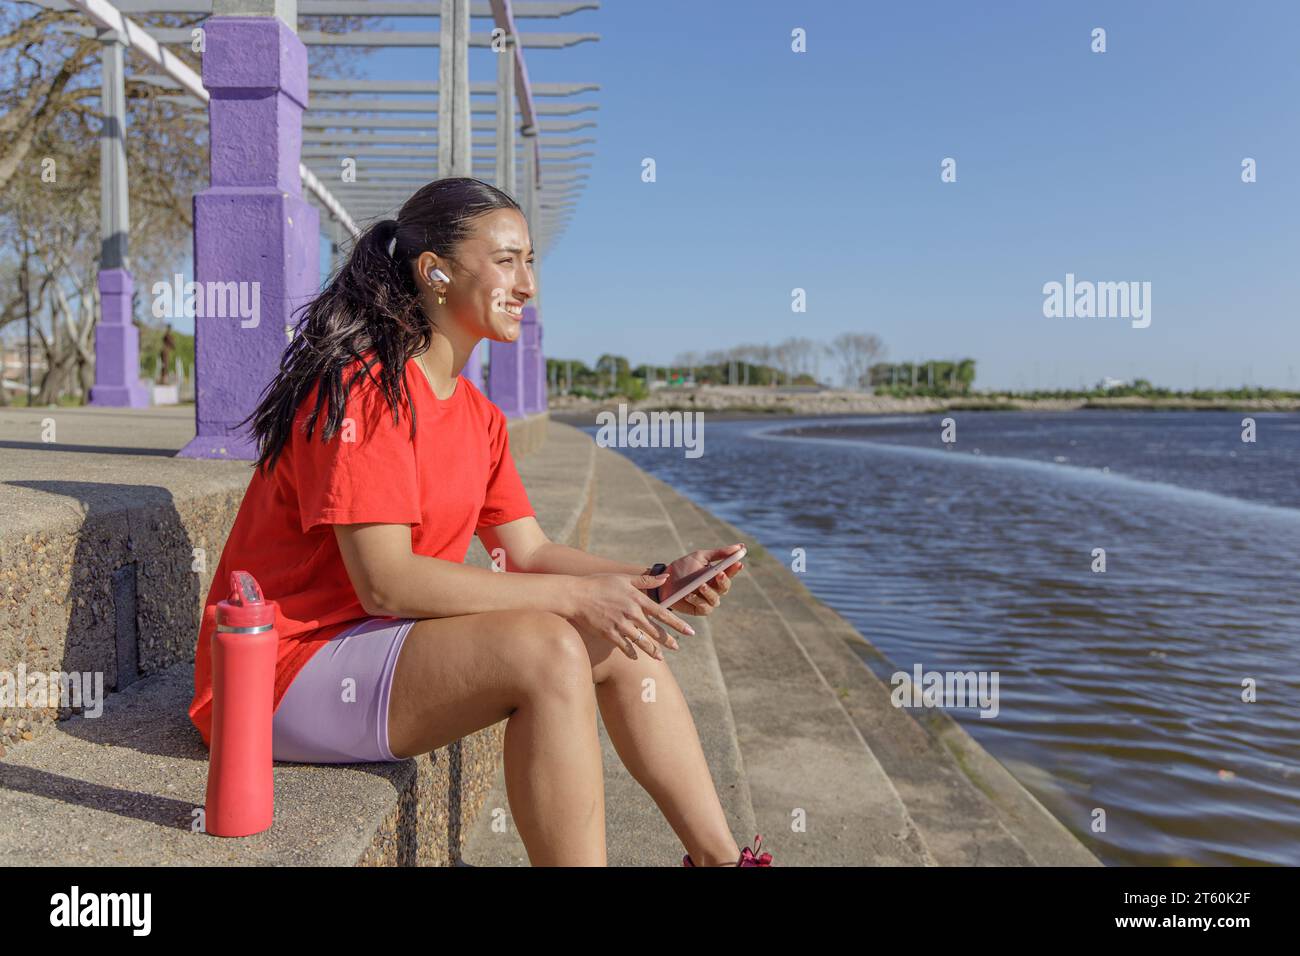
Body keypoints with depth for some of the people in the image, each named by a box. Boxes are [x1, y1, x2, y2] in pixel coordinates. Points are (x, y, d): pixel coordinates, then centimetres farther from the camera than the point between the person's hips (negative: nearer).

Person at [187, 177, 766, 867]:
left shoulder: (477, 415, 10)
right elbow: (385, 582, -26)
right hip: (290, 674, -9)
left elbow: (530, 554, 6)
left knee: (621, 636, -1)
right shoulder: (363, 389, -19)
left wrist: (657, 581, -10)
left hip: (387, 642, 9)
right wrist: (573, 594, -24)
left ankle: (720, 858, 6)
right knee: (548, 649, -28)